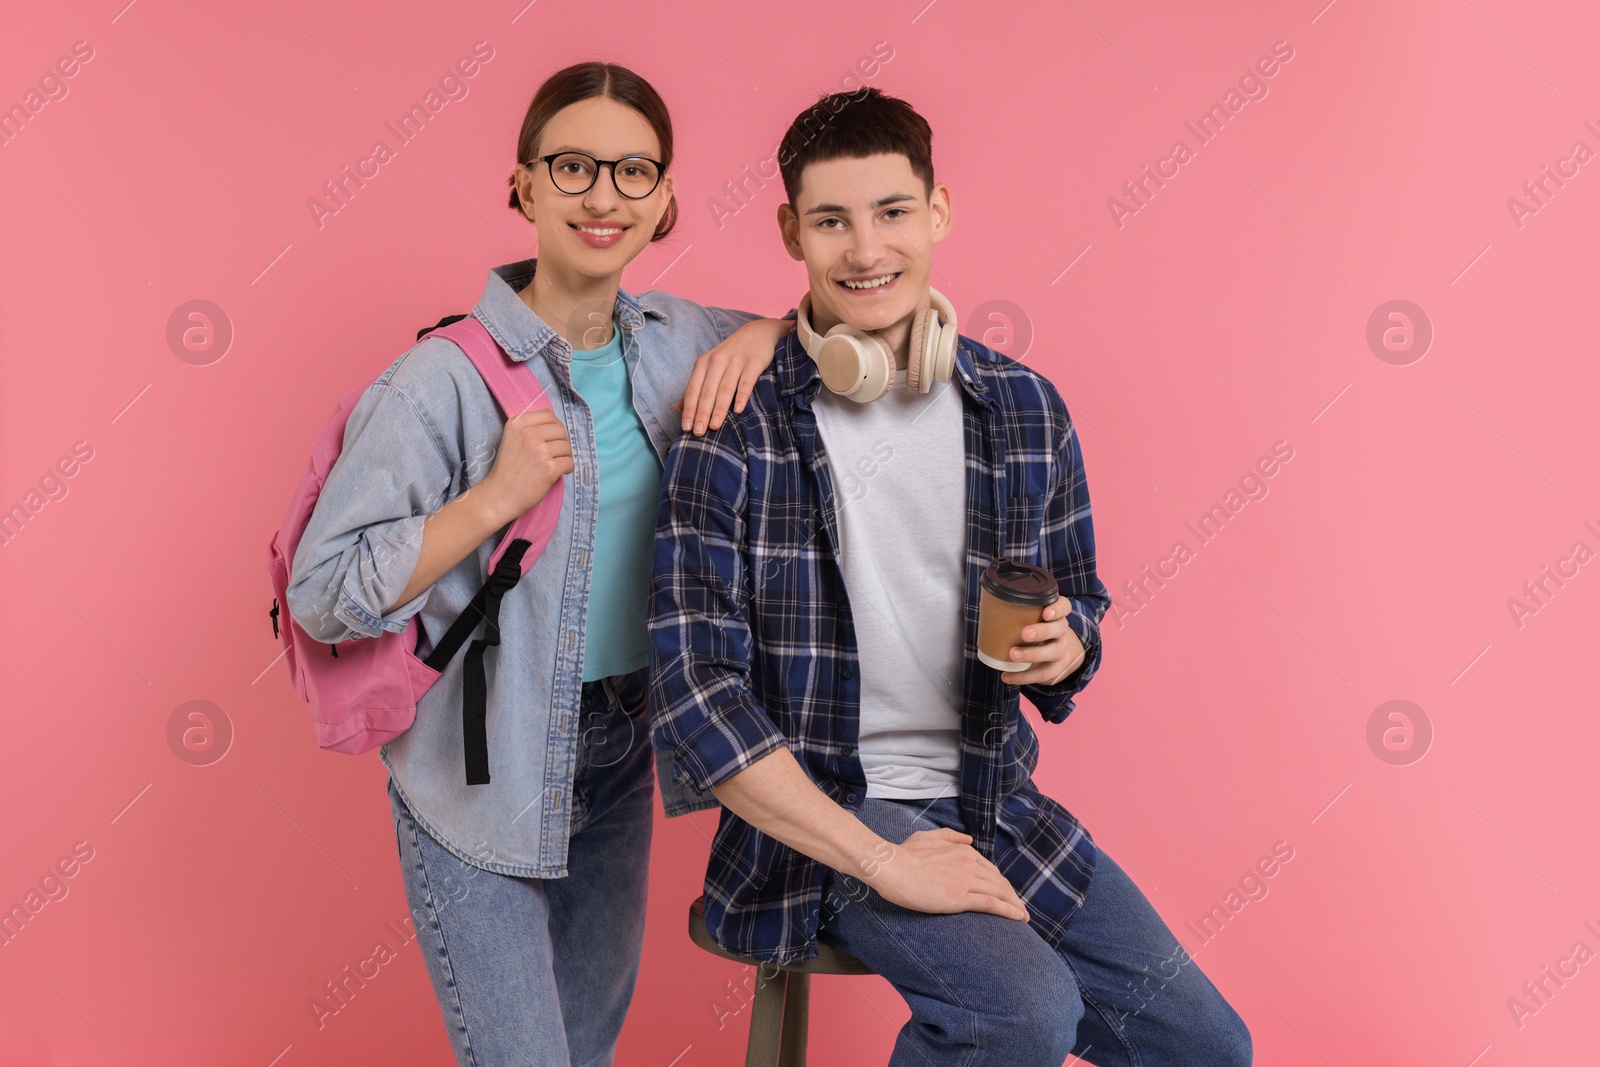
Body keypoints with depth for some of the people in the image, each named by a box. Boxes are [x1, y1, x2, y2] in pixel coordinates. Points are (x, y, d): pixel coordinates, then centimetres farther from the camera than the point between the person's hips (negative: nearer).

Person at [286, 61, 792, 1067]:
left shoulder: (676, 340, 0)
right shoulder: (446, 379, -17)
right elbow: (321, 591, -16)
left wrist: (764, 335, -8)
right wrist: (495, 499, -26)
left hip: (621, 750, 6)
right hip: (481, 775, -6)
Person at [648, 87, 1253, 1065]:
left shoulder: (1028, 410, 1)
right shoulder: (735, 429, -12)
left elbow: (1081, 600, 14)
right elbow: (695, 695, -16)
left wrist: (1064, 646, -12)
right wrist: (881, 862, -20)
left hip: (994, 800, 5)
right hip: (821, 813, -5)